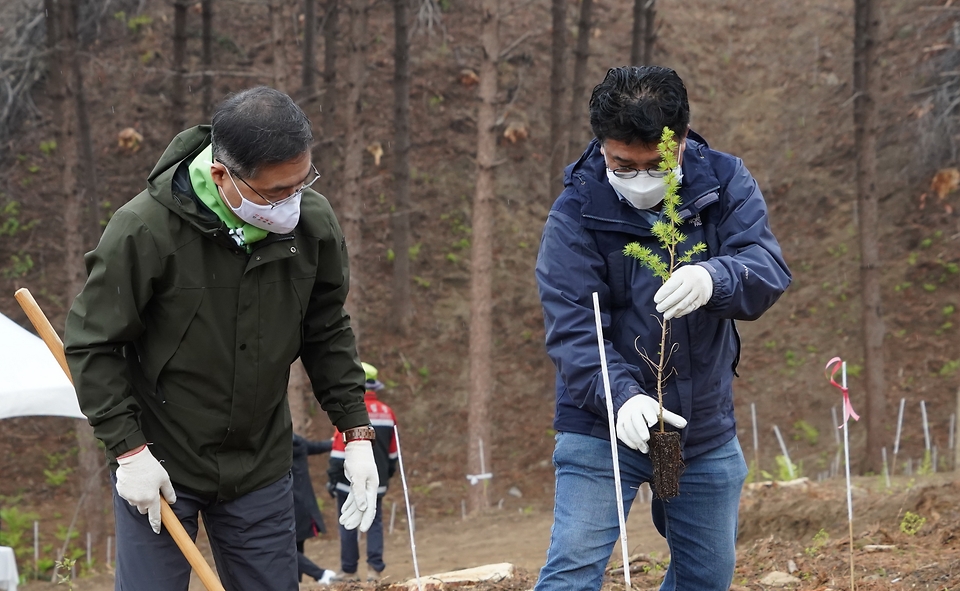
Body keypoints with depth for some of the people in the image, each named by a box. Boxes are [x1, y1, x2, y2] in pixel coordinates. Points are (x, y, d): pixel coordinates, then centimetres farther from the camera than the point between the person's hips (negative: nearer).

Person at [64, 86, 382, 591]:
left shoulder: (313, 223, -7)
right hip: (158, 464, -4)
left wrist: (356, 431, 3)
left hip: (260, 468, 4)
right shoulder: (144, 229, -21)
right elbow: (93, 345, -12)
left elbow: (328, 335, 8)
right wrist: (129, 449, -15)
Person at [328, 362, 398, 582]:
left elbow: (340, 448, -13)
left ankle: (349, 570, 5)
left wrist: (334, 476, -8)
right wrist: (389, 472, 25)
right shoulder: (387, 412, 6)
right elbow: (392, 450, 14)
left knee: (348, 525, 3)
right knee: (374, 523, 8)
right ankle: (375, 568, 0)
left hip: (351, 480, -5)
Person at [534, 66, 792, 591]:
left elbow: (769, 270, -19)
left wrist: (714, 279, -43)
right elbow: (573, 329, -20)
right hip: (603, 428, -3)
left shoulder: (725, 182, -6)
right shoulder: (576, 213, -14)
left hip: (707, 428, 4)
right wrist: (622, 396, -38)